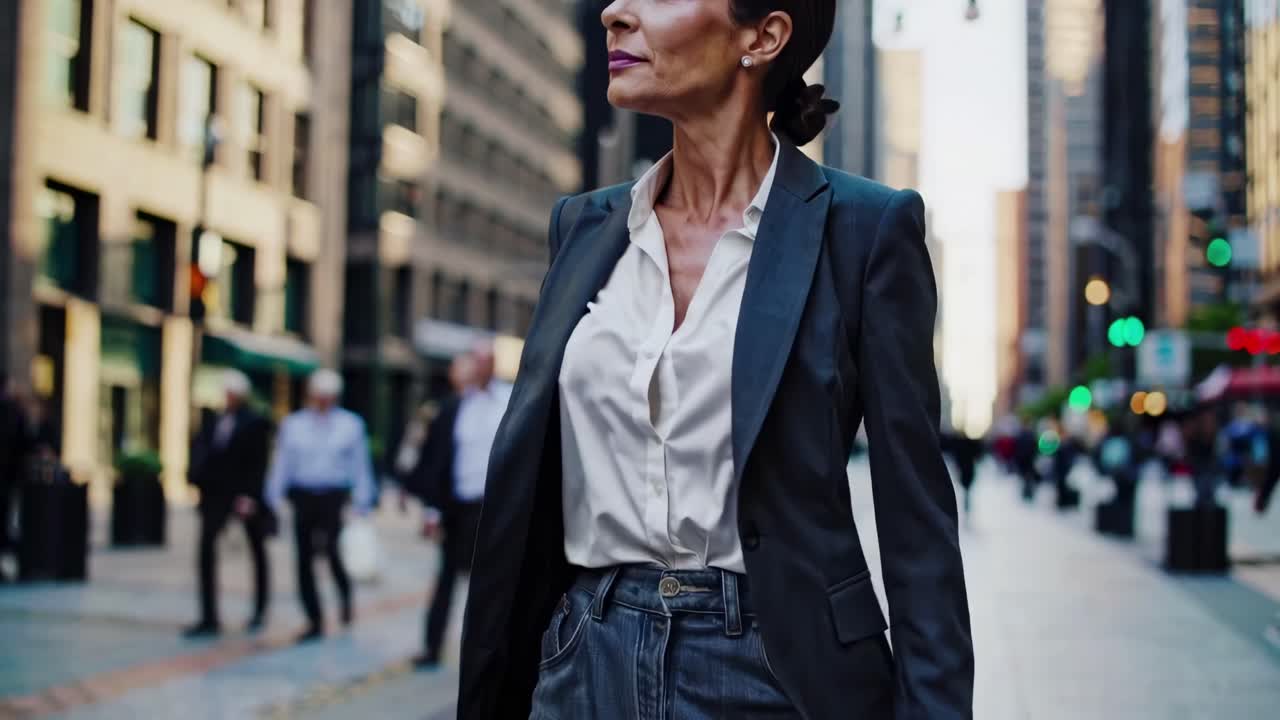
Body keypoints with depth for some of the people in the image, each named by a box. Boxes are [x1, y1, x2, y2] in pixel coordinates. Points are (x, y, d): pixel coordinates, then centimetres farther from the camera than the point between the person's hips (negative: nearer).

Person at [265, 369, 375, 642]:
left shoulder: (351, 424, 5)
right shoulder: (292, 424, 8)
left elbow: (360, 464, 6)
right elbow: (281, 463, 9)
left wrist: (362, 501, 1)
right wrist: (274, 499, 4)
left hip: (333, 497, -2)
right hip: (303, 496, 2)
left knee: (329, 546, -20)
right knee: (304, 559, 3)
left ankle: (345, 594, 11)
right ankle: (315, 622, 13)